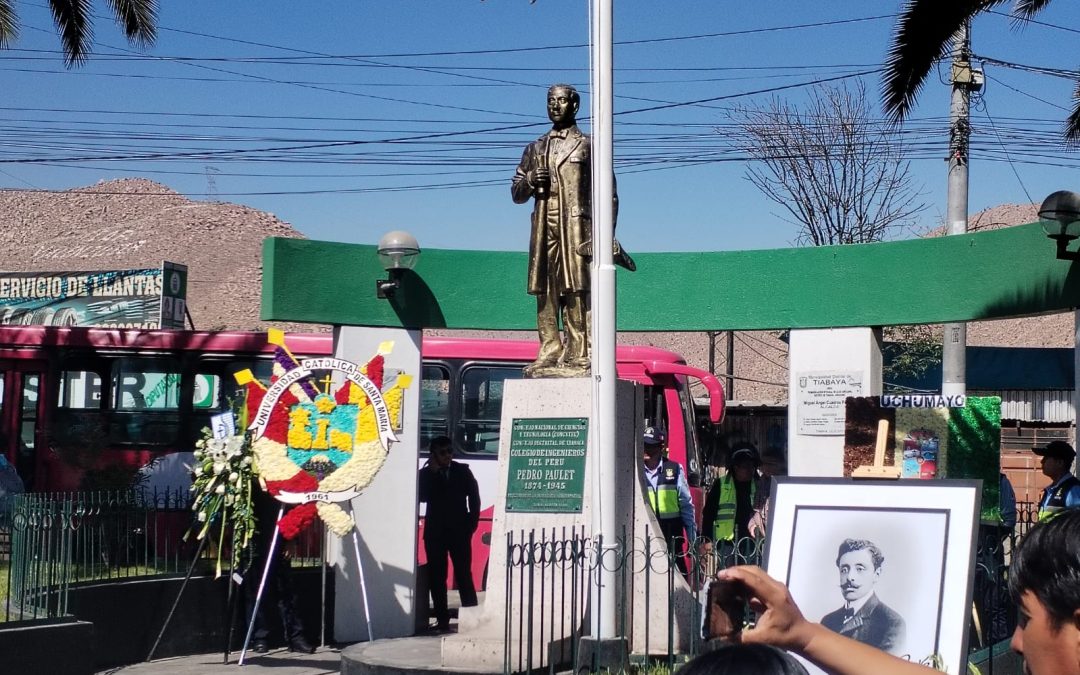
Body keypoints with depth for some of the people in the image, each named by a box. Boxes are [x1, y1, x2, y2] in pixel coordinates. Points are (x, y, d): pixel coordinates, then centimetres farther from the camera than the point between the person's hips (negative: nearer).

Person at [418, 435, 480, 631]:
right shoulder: (425, 474, 4)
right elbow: (423, 497, -12)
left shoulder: (462, 471, 5)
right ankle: (442, 619, 5)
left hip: (459, 531, -1)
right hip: (435, 532, 1)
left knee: (464, 574, -5)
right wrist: (434, 472, -13)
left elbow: (474, 497, 7)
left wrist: (472, 523, -1)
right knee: (437, 577, 1)